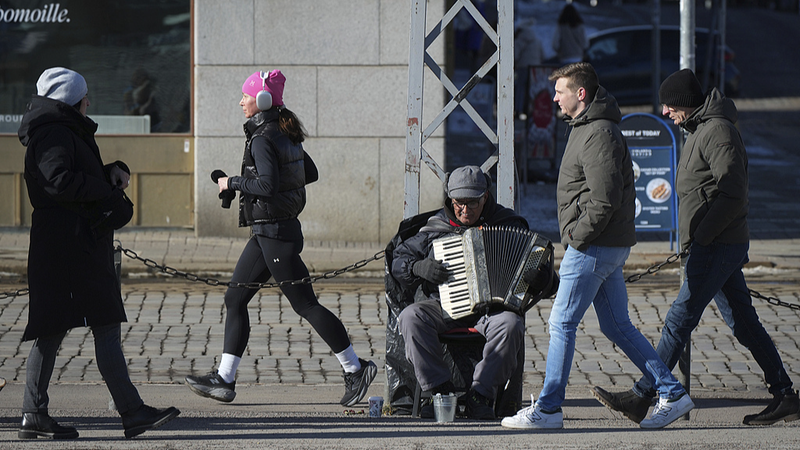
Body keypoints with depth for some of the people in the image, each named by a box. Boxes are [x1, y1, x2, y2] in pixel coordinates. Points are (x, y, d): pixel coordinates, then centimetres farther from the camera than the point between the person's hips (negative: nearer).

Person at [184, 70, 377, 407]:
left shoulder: (263, 139, -17)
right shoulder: (285, 134, 11)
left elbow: (267, 186, -27)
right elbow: (310, 173, 20)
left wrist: (232, 183, -14)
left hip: (274, 233, -10)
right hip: (267, 231, 10)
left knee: (305, 304, -4)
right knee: (234, 298, 9)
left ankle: (355, 369, 2)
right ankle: (224, 379, 9)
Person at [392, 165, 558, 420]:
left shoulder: (510, 224, 6)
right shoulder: (436, 228, 9)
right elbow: (398, 262, 12)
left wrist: (538, 279, -16)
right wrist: (419, 268, -10)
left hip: (492, 308, -1)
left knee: (510, 324, -35)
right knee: (411, 317, -28)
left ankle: (481, 394, -26)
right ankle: (440, 390, -24)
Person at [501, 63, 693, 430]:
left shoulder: (598, 135, -17)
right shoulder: (587, 128, 16)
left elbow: (606, 199, -24)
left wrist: (578, 236, -16)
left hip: (593, 248, -10)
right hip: (610, 247, 10)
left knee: (562, 323, -5)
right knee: (617, 326, 12)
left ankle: (547, 409, -1)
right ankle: (672, 394, 12)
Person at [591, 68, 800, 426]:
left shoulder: (718, 131, -14)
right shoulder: (700, 130, 18)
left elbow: (733, 195, -21)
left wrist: (698, 238, -20)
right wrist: (692, 240, 15)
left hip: (717, 246, -10)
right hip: (718, 246, 10)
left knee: (679, 320, -8)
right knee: (744, 323, 10)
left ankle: (641, 397, -8)